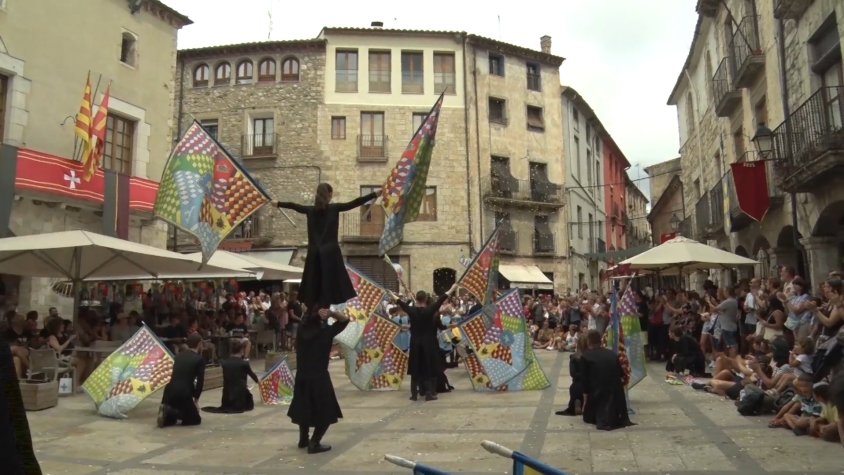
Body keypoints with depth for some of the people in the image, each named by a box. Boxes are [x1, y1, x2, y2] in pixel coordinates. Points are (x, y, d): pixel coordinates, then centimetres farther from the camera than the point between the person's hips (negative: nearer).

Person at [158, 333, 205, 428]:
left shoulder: (178, 356, 18)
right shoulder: (199, 359, -1)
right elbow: (200, 381, -2)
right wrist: (195, 398, 14)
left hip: (169, 391, 7)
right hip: (184, 394, -7)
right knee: (196, 419, 11)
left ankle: (167, 415, -4)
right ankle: (170, 412, -10)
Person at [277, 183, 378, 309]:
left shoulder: (310, 210, 8)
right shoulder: (334, 208, -3)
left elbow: (293, 205, 25)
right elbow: (355, 203, -5)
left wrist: (278, 203, 42)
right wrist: (375, 194, -4)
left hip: (314, 253, 4)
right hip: (330, 252, -4)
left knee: (313, 286, 8)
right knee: (329, 284, -4)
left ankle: (312, 312, 8)